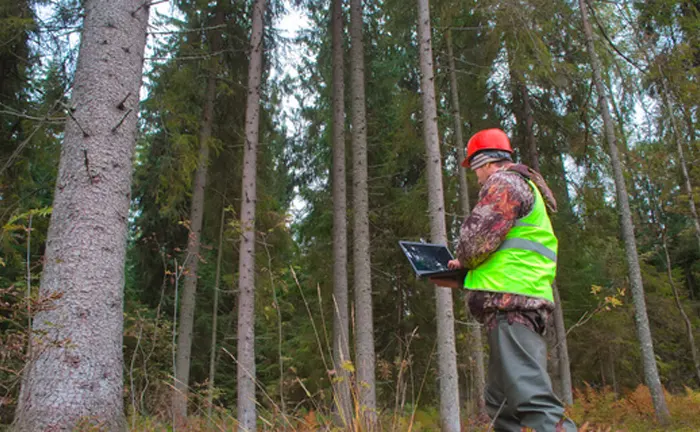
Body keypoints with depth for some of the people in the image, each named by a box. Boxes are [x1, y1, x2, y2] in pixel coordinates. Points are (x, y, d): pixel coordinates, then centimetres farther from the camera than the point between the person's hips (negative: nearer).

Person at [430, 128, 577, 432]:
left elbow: (477, 238, -15)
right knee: (500, 401, 13)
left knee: (532, 397, -19)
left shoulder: (504, 182, -2)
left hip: (509, 302, -11)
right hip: (519, 301, 11)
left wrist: (462, 262, 7)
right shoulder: (525, 187, 30)